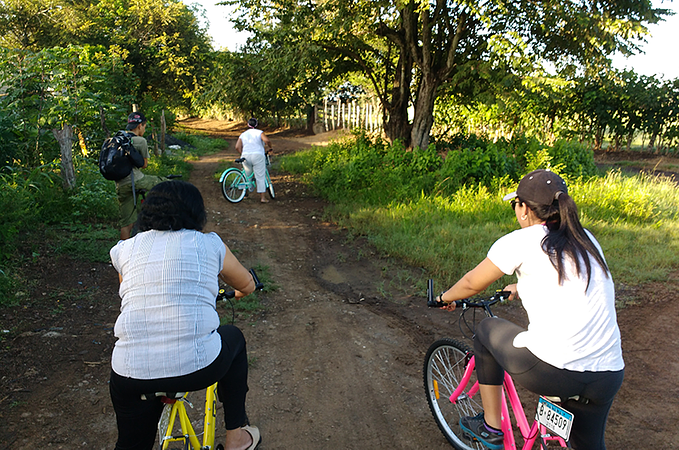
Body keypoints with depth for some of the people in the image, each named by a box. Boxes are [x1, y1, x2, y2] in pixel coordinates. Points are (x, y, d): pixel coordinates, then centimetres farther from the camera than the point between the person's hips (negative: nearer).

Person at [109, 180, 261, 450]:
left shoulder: (124, 249, 11)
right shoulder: (209, 244, 5)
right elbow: (247, 286, 21)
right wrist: (239, 292, 45)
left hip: (130, 375, 3)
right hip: (197, 367, -2)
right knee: (233, 338, 29)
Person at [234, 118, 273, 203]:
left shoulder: (243, 135, 15)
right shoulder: (259, 132, 5)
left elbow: (237, 147, 3)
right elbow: (266, 140, -14)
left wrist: (243, 155, 12)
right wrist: (270, 147, 3)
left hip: (246, 157, 4)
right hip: (258, 156, -3)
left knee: (247, 176, 18)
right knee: (260, 177, -2)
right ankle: (262, 197, -5)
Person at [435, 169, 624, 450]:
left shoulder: (520, 241, -5)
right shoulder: (586, 240, 13)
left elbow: (472, 283, 7)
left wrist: (446, 298, 27)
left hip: (550, 371, -6)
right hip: (609, 376, 6)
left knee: (487, 329, 21)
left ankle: (491, 427, 28)